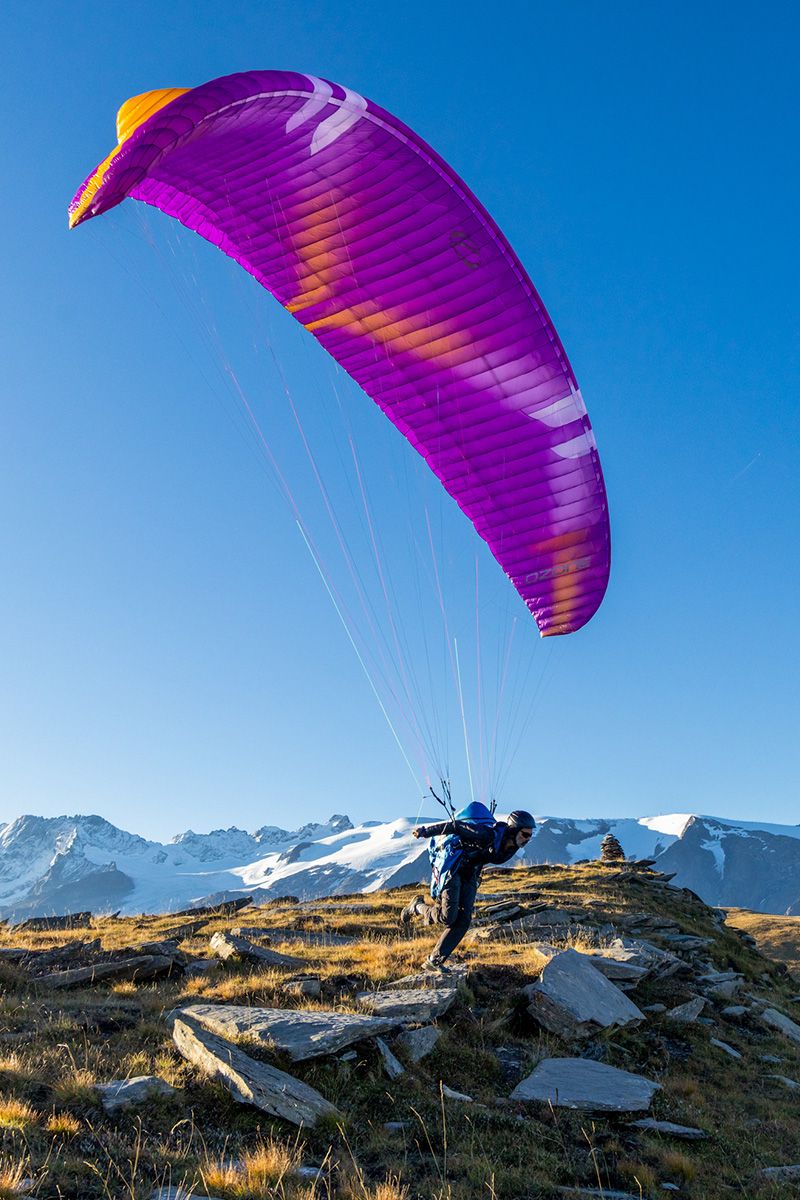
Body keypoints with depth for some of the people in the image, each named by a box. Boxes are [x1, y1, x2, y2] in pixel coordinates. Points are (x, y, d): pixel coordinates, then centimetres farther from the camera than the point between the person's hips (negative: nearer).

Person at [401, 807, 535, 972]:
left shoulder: (512, 846, -4)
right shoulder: (488, 834, -30)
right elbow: (456, 826, -26)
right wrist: (425, 830, -21)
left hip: (470, 877, 8)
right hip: (452, 870, -8)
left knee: (463, 920, -5)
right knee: (447, 917, -17)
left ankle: (434, 961, 0)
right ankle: (417, 906, 12)